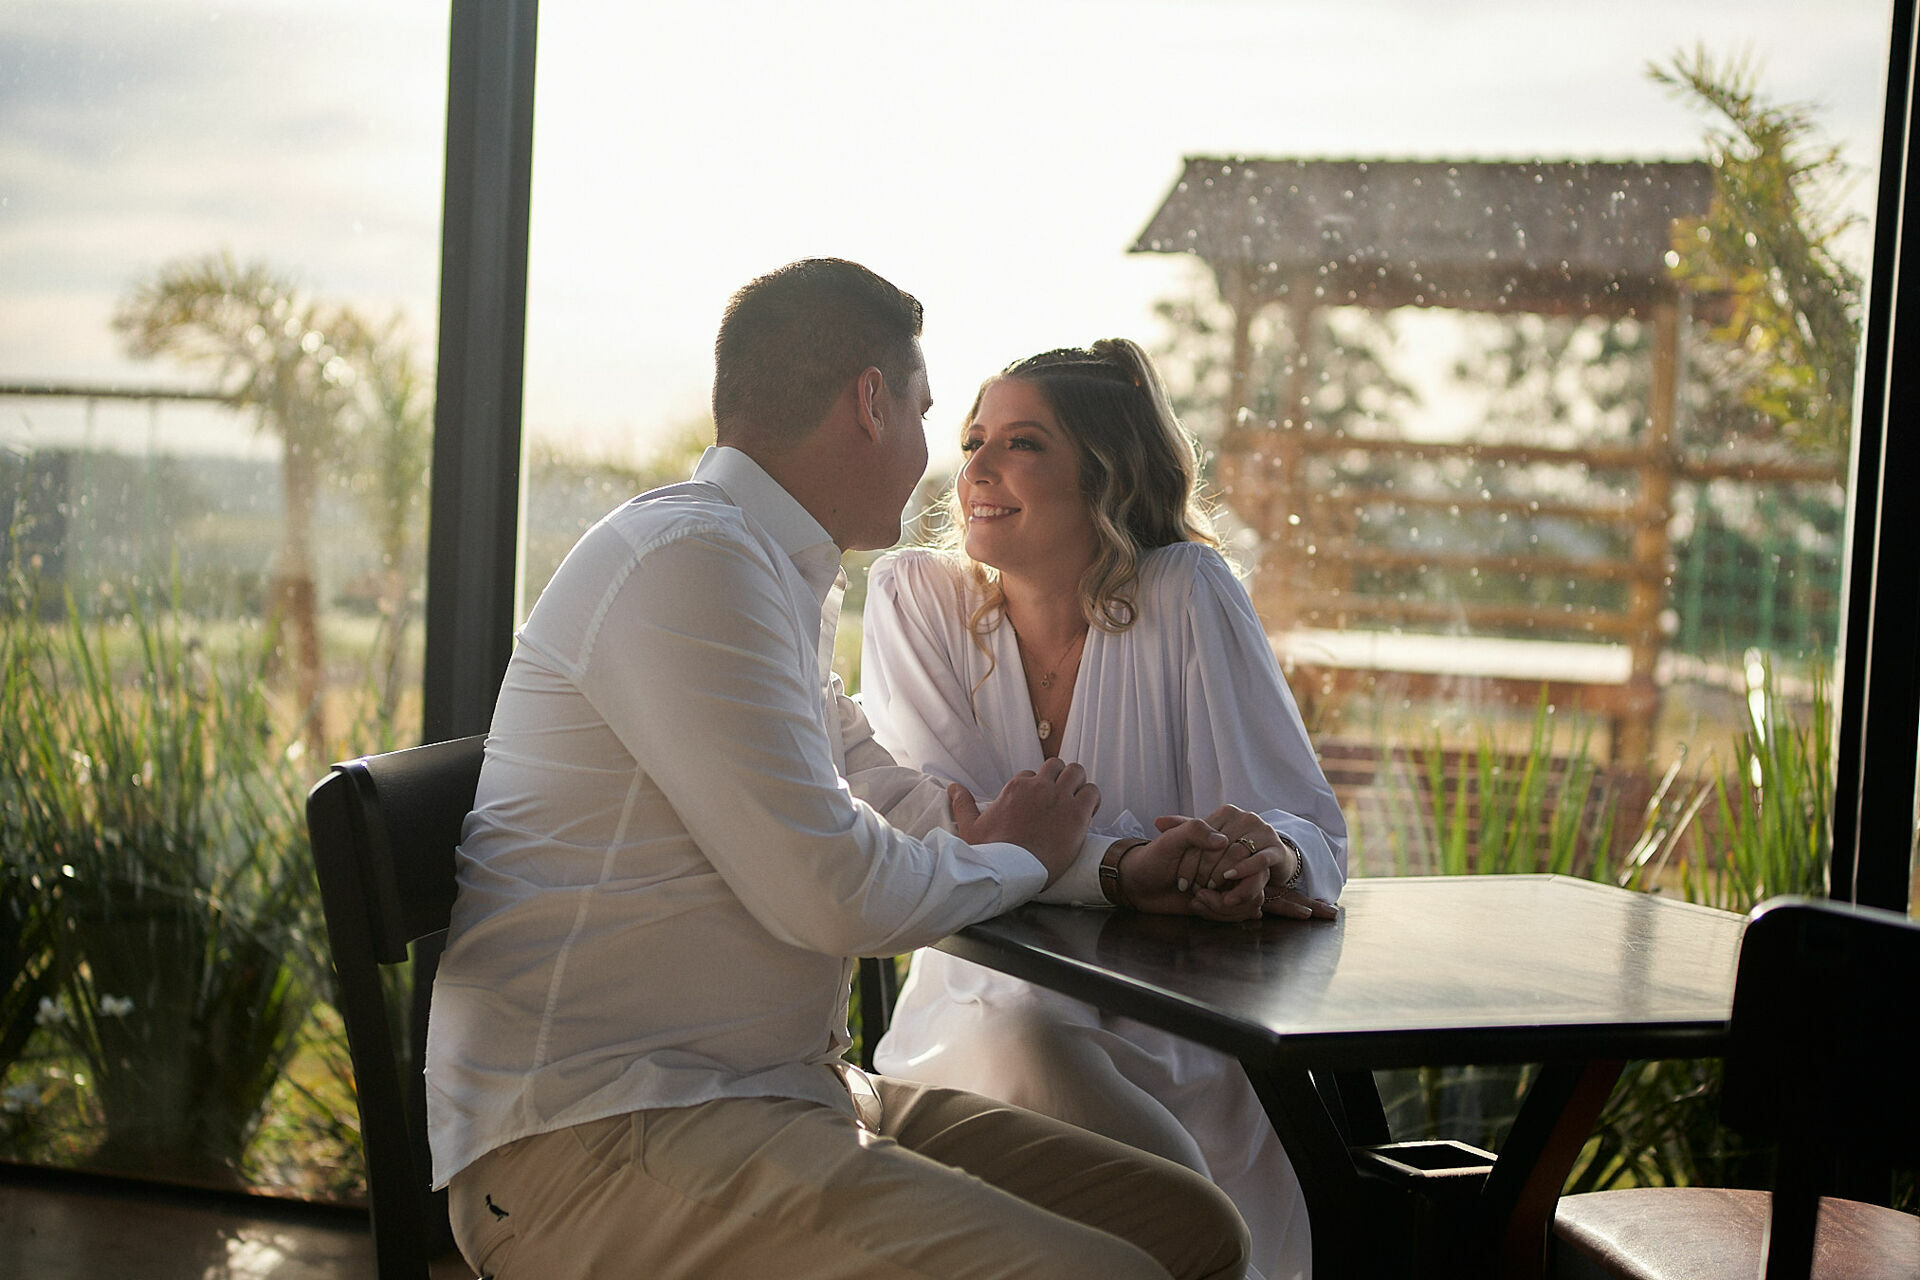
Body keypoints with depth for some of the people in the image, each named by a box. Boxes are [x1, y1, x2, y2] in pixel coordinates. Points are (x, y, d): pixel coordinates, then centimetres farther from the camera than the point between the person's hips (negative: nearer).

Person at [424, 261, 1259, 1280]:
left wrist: (1110, 865, 14)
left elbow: (882, 794, 29)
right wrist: (1017, 858, 2)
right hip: (597, 1145, -10)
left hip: (772, 1097, 10)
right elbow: (834, 894, -19)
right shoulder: (689, 558, -15)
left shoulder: (774, 572, 19)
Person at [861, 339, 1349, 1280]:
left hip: (1174, 1028, -1)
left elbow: (1312, 831, -6)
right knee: (1018, 1050, -33)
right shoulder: (916, 596, -2)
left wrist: (1270, 850, -32)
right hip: (983, 1014, 1)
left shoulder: (1186, 597, -4)